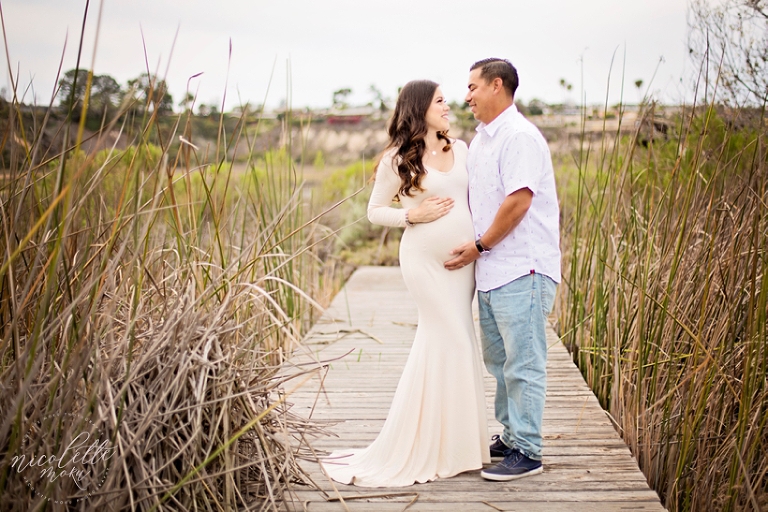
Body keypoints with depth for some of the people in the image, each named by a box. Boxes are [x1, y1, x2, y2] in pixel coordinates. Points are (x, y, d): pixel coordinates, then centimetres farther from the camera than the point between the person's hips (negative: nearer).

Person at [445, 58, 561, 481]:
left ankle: (527, 452, 5)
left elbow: (517, 201, -20)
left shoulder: (520, 136, -13)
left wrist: (479, 246, -13)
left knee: (523, 365, -3)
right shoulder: (480, 140, 17)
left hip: (521, 271, -10)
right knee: (499, 361, 16)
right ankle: (510, 435, 29)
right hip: (490, 270, 10)